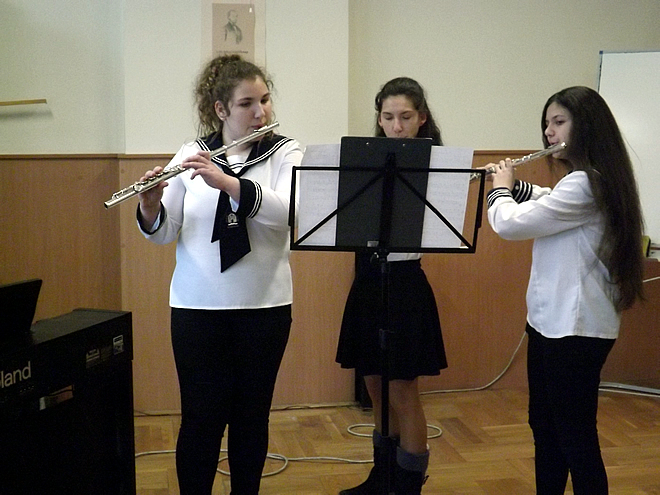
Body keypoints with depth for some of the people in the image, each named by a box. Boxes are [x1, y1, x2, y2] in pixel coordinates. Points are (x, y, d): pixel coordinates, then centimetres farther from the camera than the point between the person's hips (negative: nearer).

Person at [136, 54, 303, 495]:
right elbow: (165, 233, 0)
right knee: (202, 417, 4)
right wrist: (150, 207, -21)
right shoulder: (191, 156, 3)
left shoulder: (285, 153, 0)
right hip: (197, 306, 0)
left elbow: (289, 211, -20)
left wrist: (227, 183, -31)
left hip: (264, 305, 0)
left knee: (252, 415, 11)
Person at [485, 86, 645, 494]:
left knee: (575, 435, 1)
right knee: (545, 427, 19)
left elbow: (510, 224, -22)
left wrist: (500, 188, -3)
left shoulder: (585, 184, -21)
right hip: (552, 321, 10)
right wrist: (512, 183, 17)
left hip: (575, 328, -10)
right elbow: (546, 203, 33)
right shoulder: (584, 182, 11)